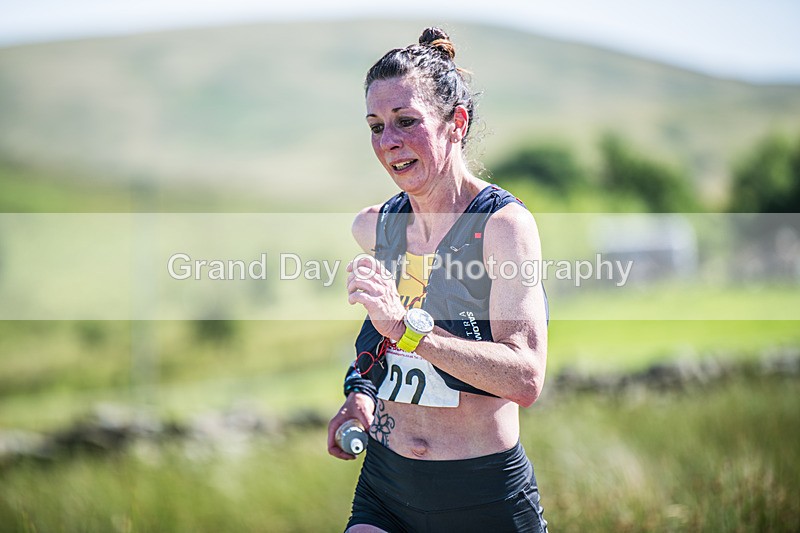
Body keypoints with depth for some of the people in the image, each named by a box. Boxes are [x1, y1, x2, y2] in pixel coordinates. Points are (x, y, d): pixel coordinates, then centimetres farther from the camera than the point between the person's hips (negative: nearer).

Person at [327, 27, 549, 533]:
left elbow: (526, 379, -24)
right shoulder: (376, 226, 4)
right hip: (385, 486, 4)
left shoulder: (504, 224, -13)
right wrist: (361, 391, 8)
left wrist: (406, 327, -31)